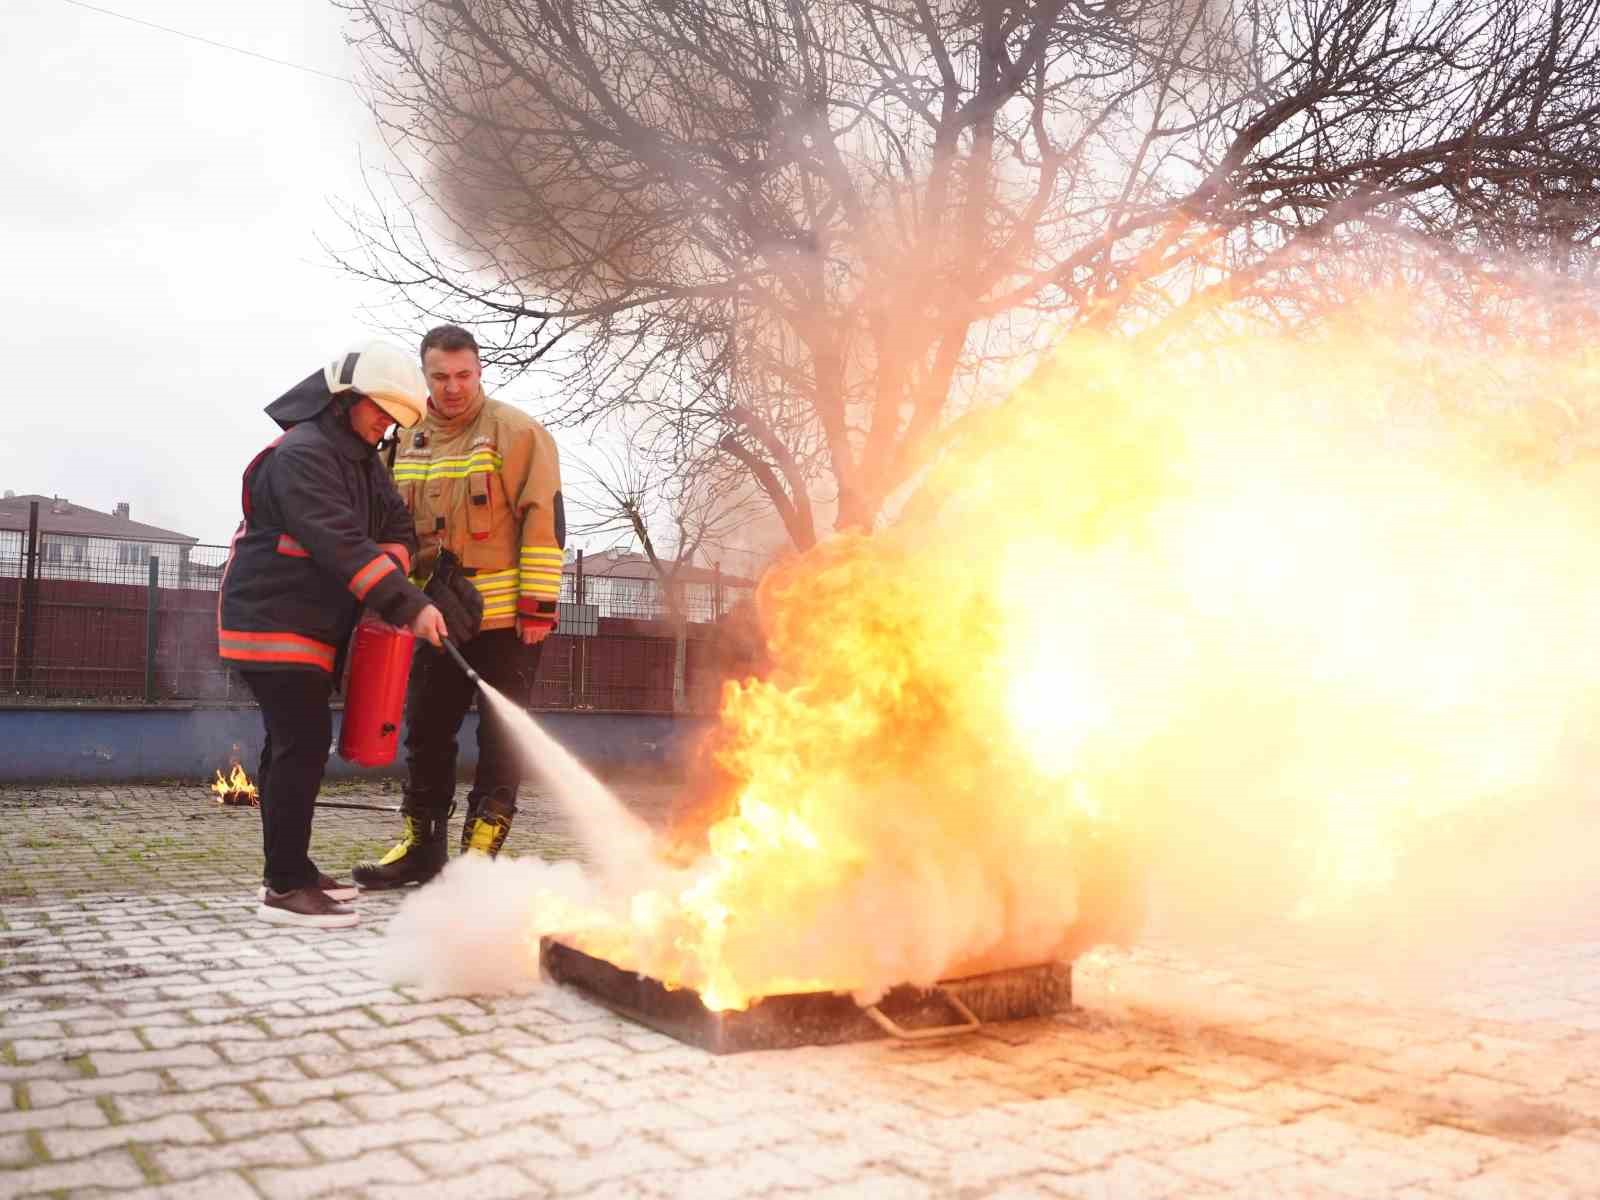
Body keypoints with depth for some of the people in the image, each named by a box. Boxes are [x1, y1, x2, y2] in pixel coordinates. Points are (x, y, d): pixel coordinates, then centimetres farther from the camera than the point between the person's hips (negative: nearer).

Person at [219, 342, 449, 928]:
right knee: (303, 741, -14)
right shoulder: (302, 454, -17)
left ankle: (290, 869, 22)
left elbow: (397, 528, 8)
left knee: (293, 743, 13)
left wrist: (389, 586, -13)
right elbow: (342, 544, -27)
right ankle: (284, 887, -10)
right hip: (272, 619, -10)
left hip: (315, 624, 10)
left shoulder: (363, 459, 14)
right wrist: (408, 605, -32)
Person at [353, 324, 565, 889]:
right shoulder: (409, 440, 13)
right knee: (426, 733, 12)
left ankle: (481, 848, 11)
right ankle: (421, 846, 24)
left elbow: (543, 518, -12)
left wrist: (538, 603, -16)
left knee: (502, 740, 1)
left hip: (505, 617, -6)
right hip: (437, 618, 7)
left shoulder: (515, 431, -7)